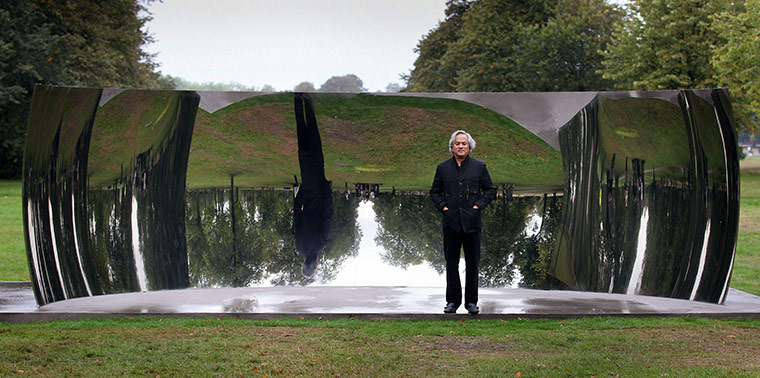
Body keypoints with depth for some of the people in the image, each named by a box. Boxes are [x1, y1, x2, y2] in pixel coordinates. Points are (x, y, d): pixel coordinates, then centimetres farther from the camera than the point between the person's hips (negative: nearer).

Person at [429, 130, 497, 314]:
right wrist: (442, 206, 1)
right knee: (451, 263, 3)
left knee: (472, 263, 2)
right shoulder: (443, 168, 8)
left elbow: (490, 190, 9)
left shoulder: (479, 166, 5)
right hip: (451, 222, 1)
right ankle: (453, 300, 11)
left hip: (471, 222, -1)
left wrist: (479, 205, -3)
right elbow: (434, 192, 15)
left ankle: (471, 301, 10)